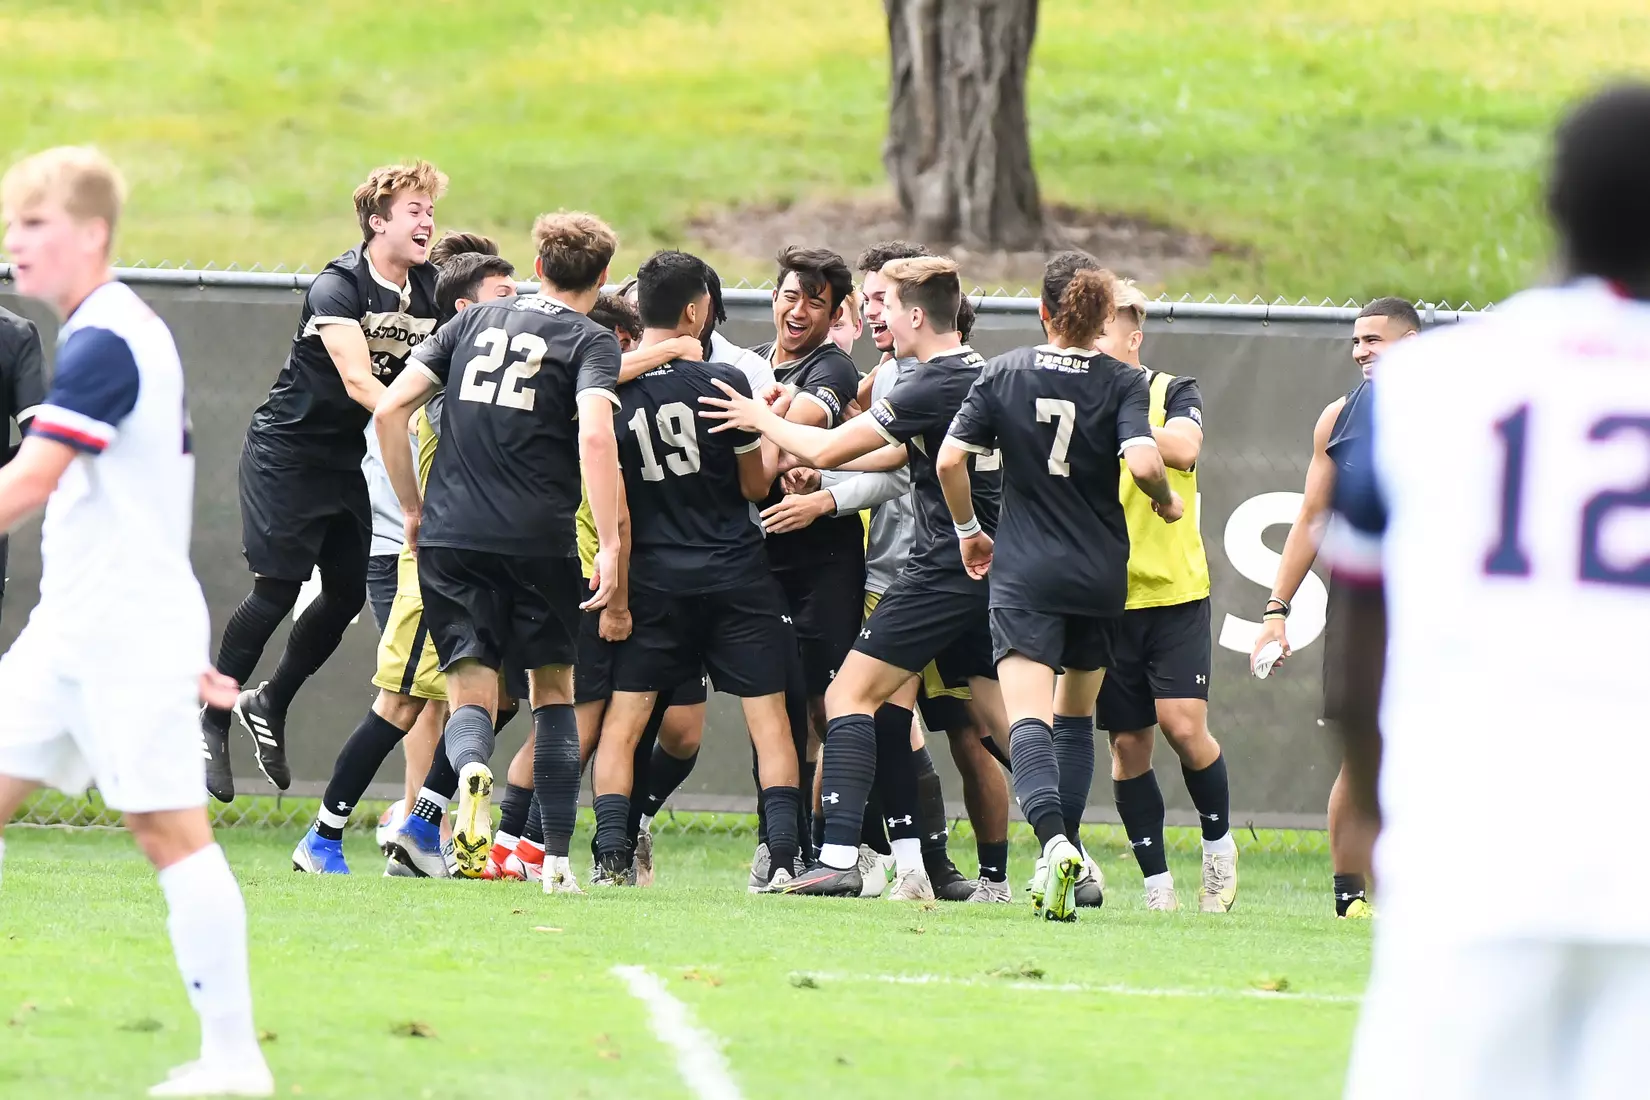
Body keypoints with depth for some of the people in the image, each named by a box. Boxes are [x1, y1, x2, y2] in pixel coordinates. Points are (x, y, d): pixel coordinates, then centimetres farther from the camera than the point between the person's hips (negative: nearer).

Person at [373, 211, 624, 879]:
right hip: (540, 542, -2)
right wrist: (609, 546, -19)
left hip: (450, 538, 2)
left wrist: (412, 509, 19)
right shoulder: (591, 341, 0)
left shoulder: (476, 322, 13)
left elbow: (390, 411, 10)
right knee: (553, 687, 15)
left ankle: (472, 775, -32)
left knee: (470, 692, 2)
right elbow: (594, 436, -18)